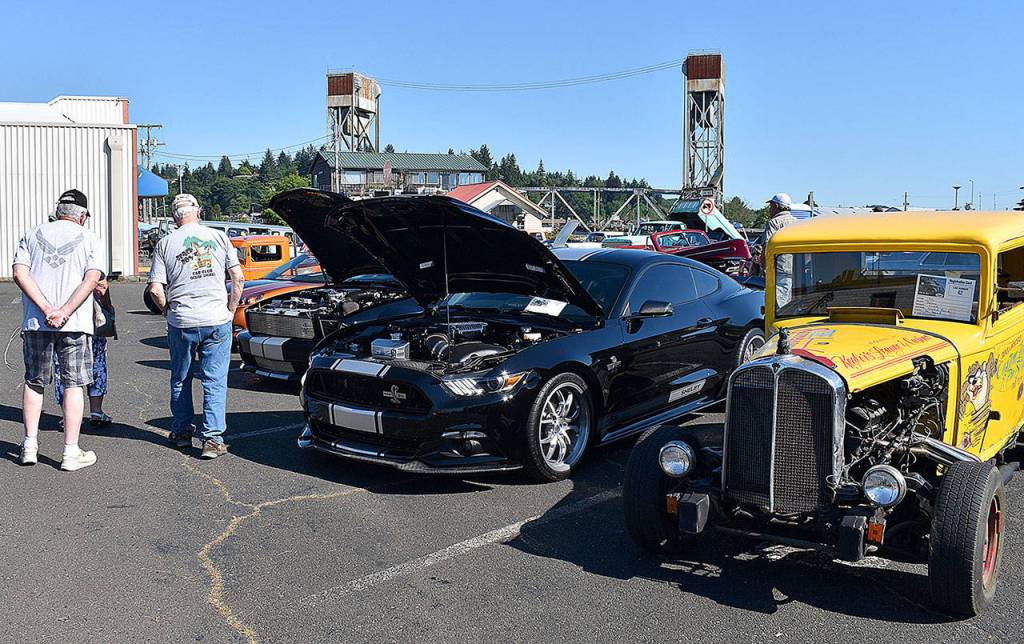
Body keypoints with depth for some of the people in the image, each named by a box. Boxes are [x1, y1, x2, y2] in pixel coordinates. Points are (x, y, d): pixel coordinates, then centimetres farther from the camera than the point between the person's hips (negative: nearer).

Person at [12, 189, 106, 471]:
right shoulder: (89, 238, 4)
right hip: (75, 323, -2)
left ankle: (29, 446, 19)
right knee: (73, 385, 3)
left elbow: (20, 273, -2)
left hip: (34, 322, 3)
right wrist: (64, 311, -15)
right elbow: (92, 279, -10)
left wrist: (46, 308, -11)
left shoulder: (32, 235, 11)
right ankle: (71, 453, 4)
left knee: (34, 382, 16)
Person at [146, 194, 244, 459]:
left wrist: (169, 312, 12)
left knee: (180, 379, 18)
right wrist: (231, 309, 10)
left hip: (181, 324, 1)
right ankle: (213, 439, 0)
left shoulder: (165, 244, 1)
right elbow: (237, 277, -1)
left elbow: (155, 290, -4)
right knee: (214, 381, 4)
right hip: (217, 320, 0)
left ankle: (182, 432, 27)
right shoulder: (218, 236, 2)